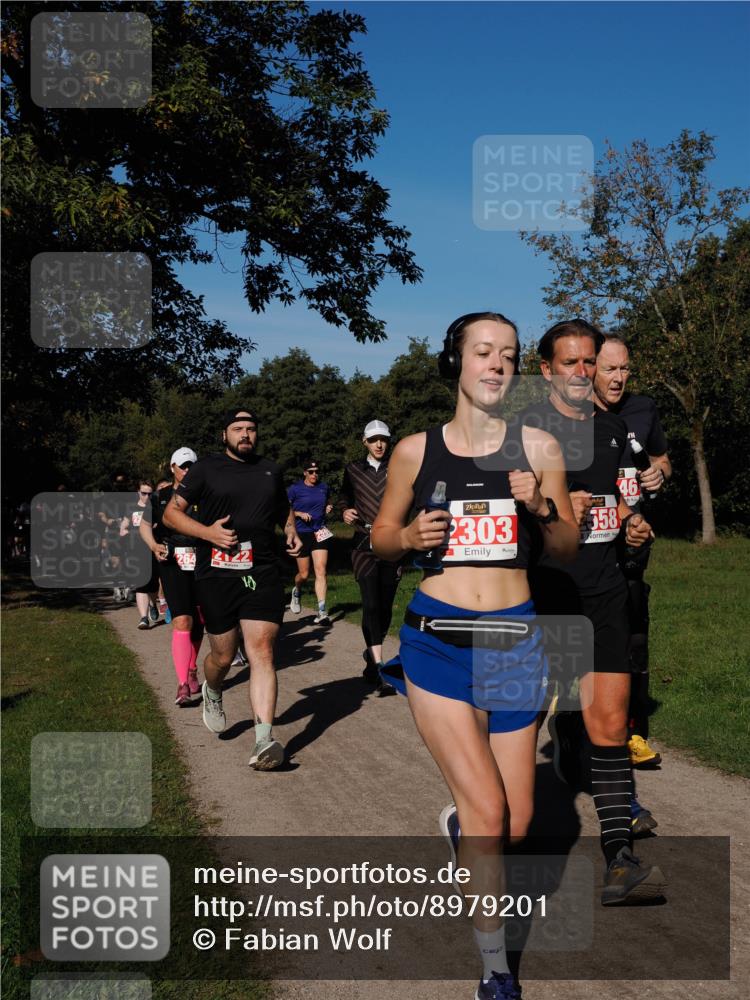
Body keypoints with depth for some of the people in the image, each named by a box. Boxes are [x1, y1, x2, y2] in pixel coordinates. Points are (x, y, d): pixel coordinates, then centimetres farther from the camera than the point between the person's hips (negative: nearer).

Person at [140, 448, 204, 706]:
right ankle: (183, 685, -15)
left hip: (202, 564, 2)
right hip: (173, 563, -2)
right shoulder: (160, 496, 5)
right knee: (182, 620, -14)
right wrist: (154, 546, -2)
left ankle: (192, 670, 34)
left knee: (198, 621, 12)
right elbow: (145, 525, 16)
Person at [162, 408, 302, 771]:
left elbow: (283, 508, 32)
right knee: (223, 655, 8)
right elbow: (171, 513, 2)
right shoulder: (206, 469, 3)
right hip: (217, 574, -1)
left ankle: (264, 741, -16)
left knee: (261, 652, -11)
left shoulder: (270, 470, 14)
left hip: (262, 574, 2)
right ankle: (212, 694, 45)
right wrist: (207, 531, -13)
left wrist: (291, 531, 10)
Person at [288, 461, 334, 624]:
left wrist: (328, 508, 5)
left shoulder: (324, 487, 9)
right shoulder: (295, 489, -3)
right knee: (304, 574, 4)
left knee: (321, 571, -10)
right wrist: (300, 513, -15)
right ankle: (296, 591, 41)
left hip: (320, 533, 2)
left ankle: (322, 612, -12)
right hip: (302, 534, -2)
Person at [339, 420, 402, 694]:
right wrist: (345, 511, 0)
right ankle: (377, 666, -15)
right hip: (364, 544, -1)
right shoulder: (353, 470, 9)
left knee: (385, 606, 7)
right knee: (371, 604, -14)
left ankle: (372, 654, 28)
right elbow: (344, 497, 21)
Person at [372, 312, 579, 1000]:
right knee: (488, 810, -9)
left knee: (515, 822, 7)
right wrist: (410, 537, -10)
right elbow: (381, 537, 12)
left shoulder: (536, 446, 3)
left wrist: (542, 508, -12)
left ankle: (460, 827, 44)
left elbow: (569, 549, 8)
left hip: (513, 640, 2)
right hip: (437, 638, -2)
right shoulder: (416, 450, 2)